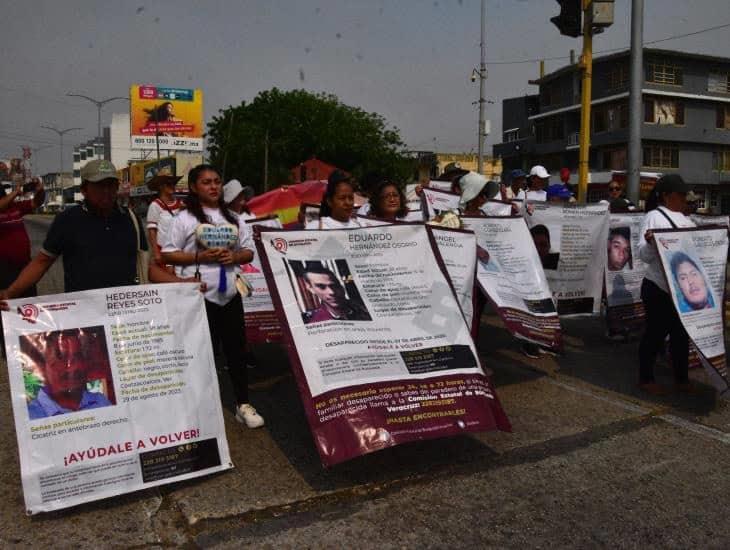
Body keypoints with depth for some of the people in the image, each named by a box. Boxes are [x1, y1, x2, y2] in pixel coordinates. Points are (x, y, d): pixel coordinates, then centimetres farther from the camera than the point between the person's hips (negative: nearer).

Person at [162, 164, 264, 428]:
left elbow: (249, 251, 14)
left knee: (236, 349, 10)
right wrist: (200, 256, -16)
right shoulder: (184, 218, -2)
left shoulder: (234, 218, 12)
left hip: (230, 294, 4)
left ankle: (243, 405, 20)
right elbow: (168, 255, -5)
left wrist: (235, 257, -7)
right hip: (199, 295, -4)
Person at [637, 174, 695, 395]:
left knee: (681, 334, 14)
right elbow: (645, 255, -15)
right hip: (659, 288, -7)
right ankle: (645, 379, 16)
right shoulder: (654, 217, -10)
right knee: (655, 333, 2)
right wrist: (649, 242, -35)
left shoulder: (684, 219, 13)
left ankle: (681, 379, 26)